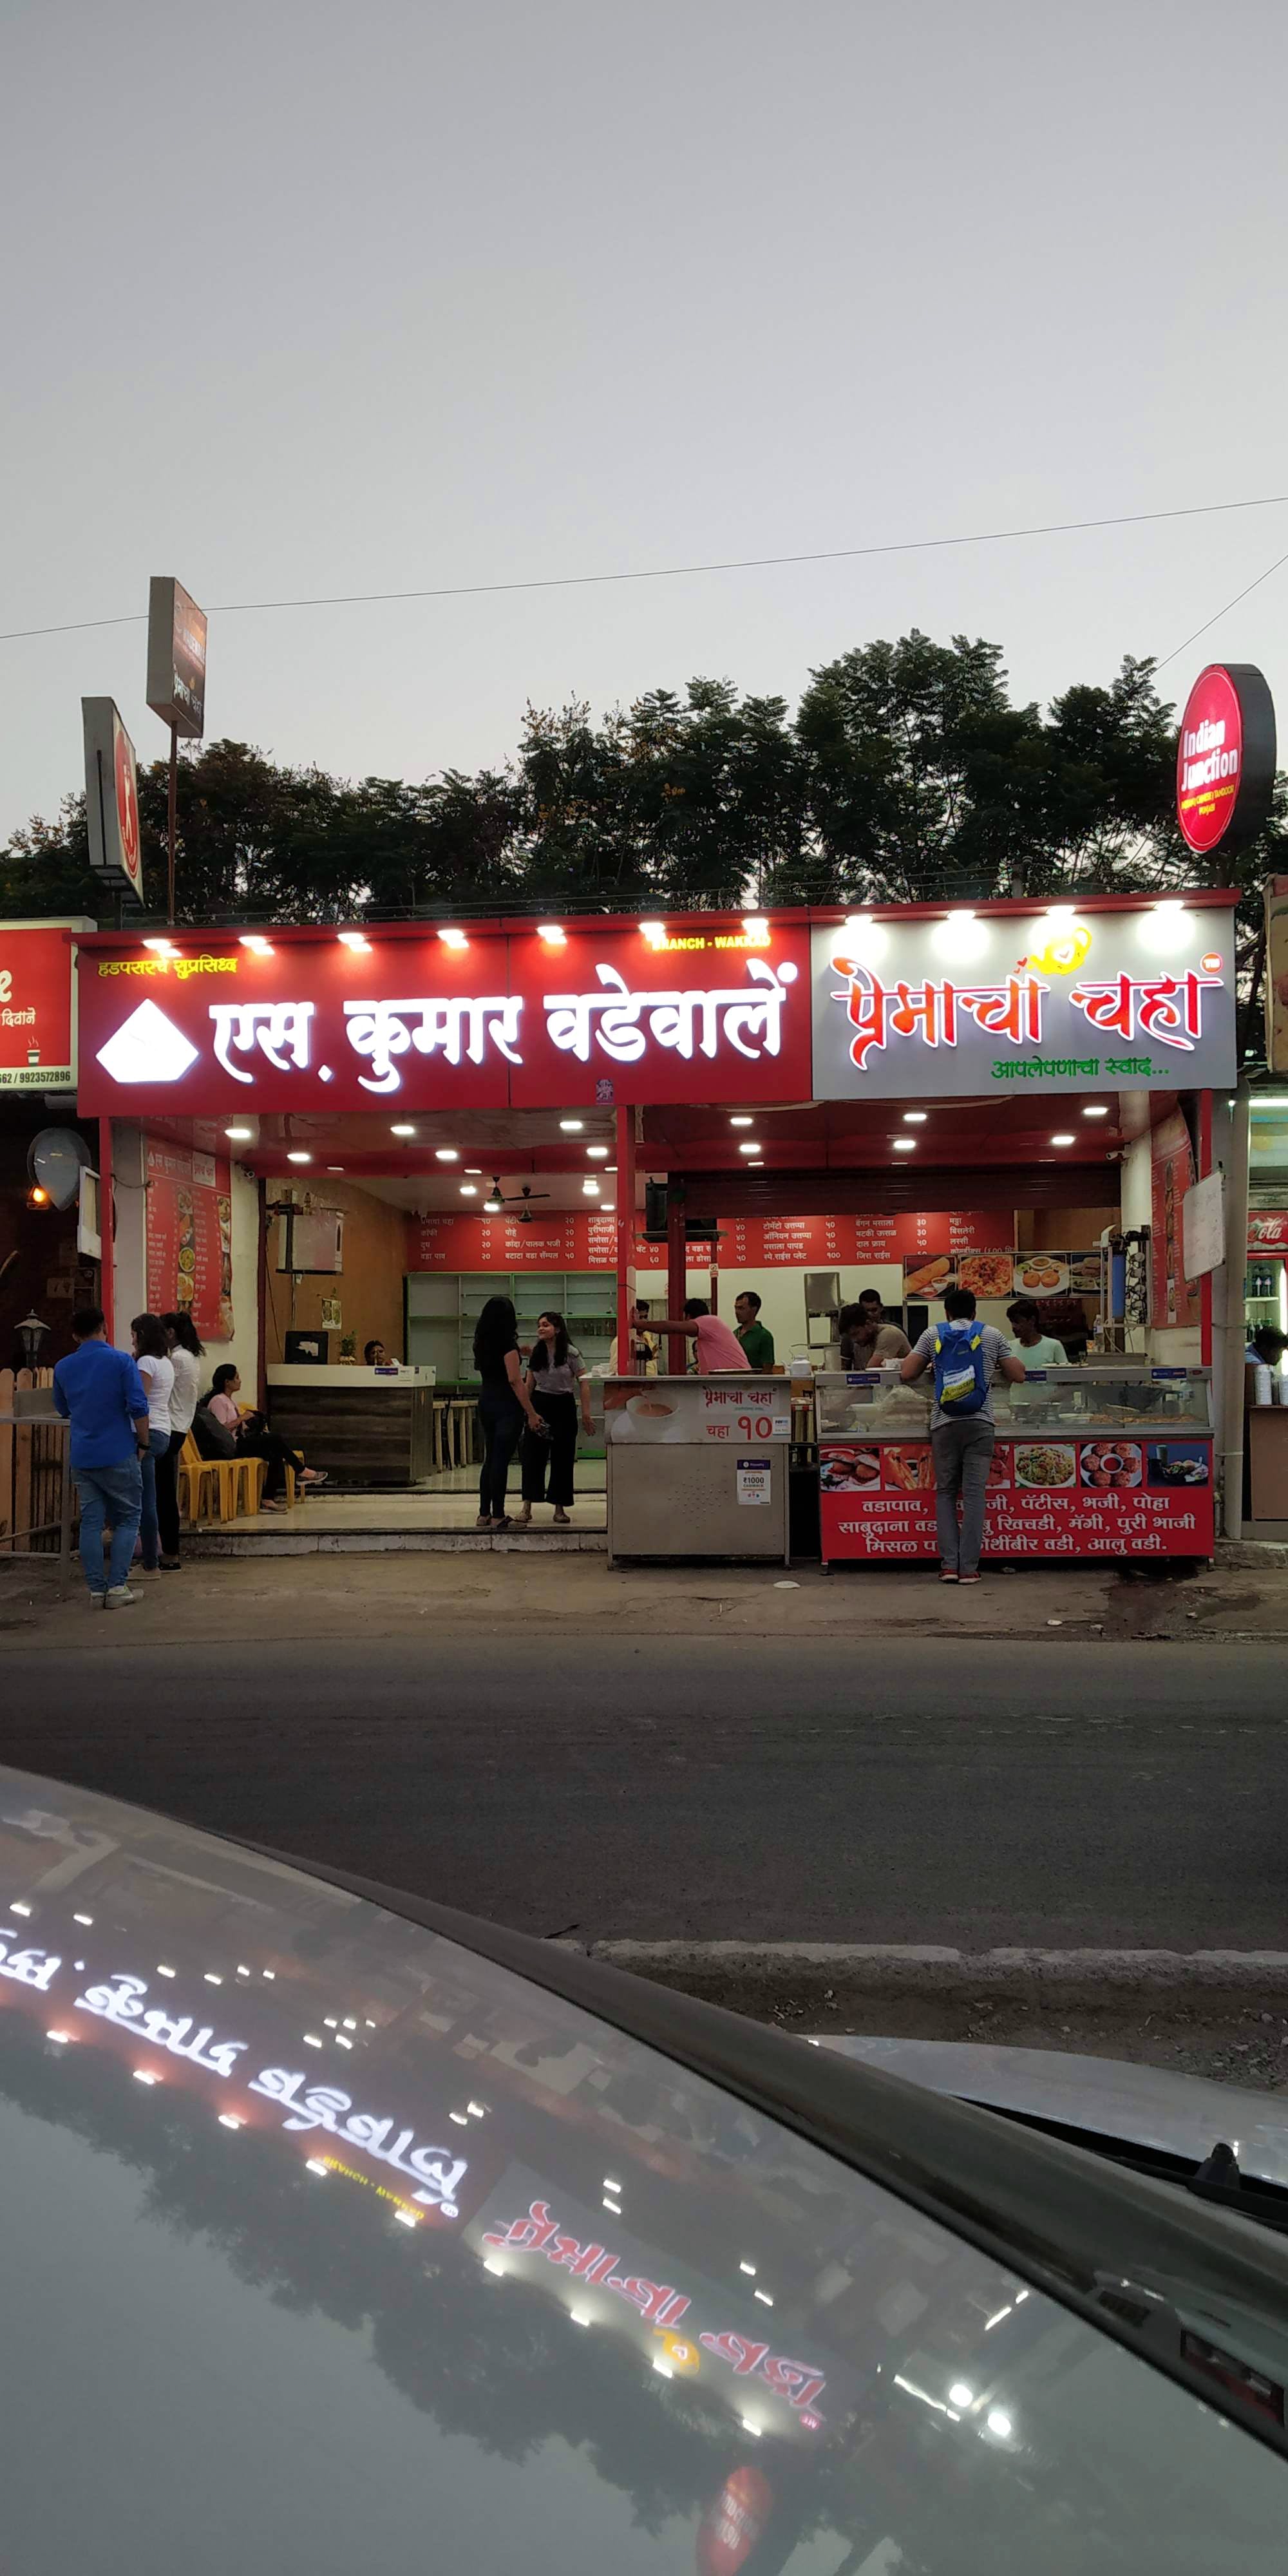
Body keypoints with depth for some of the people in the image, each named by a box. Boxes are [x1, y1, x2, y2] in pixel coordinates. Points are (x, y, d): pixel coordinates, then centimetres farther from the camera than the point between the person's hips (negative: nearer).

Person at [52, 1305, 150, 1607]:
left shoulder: (63, 1368, 6)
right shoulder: (121, 1361, -8)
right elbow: (138, 1407, -12)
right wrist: (143, 1443, -1)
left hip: (82, 1456, 4)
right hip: (118, 1454, -4)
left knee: (90, 1521, 7)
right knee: (128, 1518, 6)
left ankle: (97, 1588, 7)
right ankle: (117, 1585, -1)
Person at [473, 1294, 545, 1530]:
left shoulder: (482, 1343, 9)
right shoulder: (507, 1344, -14)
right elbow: (515, 1381, -18)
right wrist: (531, 1413, -16)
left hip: (485, 1402, 8)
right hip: (506, 1405, -7)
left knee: (491, 1458, 14)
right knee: (501, 1460, -4)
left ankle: (484, 1514, 16)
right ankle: (497, 1517, -1)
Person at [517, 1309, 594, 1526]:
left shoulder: (571, 1354, -7)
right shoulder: (535, 1354, 6)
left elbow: (584, 1383, -6)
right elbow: (530, 1384, 13)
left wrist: (586, 1414, -10)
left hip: (564, 1405, -3)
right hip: (539, 1404, 3)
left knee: (562, 1458, 1)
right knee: (532, 1455, -5)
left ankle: (560, 1508, 11)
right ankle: (527, 1507, -4)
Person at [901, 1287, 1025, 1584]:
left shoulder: (933, 1334, 9)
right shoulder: (991, 1335, 9)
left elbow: (906, 1373, 5)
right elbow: (1018, 1376, 11)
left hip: (944, 1425, 1)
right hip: (979, 1424, 0)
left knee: (945, 1492, 10)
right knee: (974, 1494, 1)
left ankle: (949, 1565, 2)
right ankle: (969, 1568, -3)